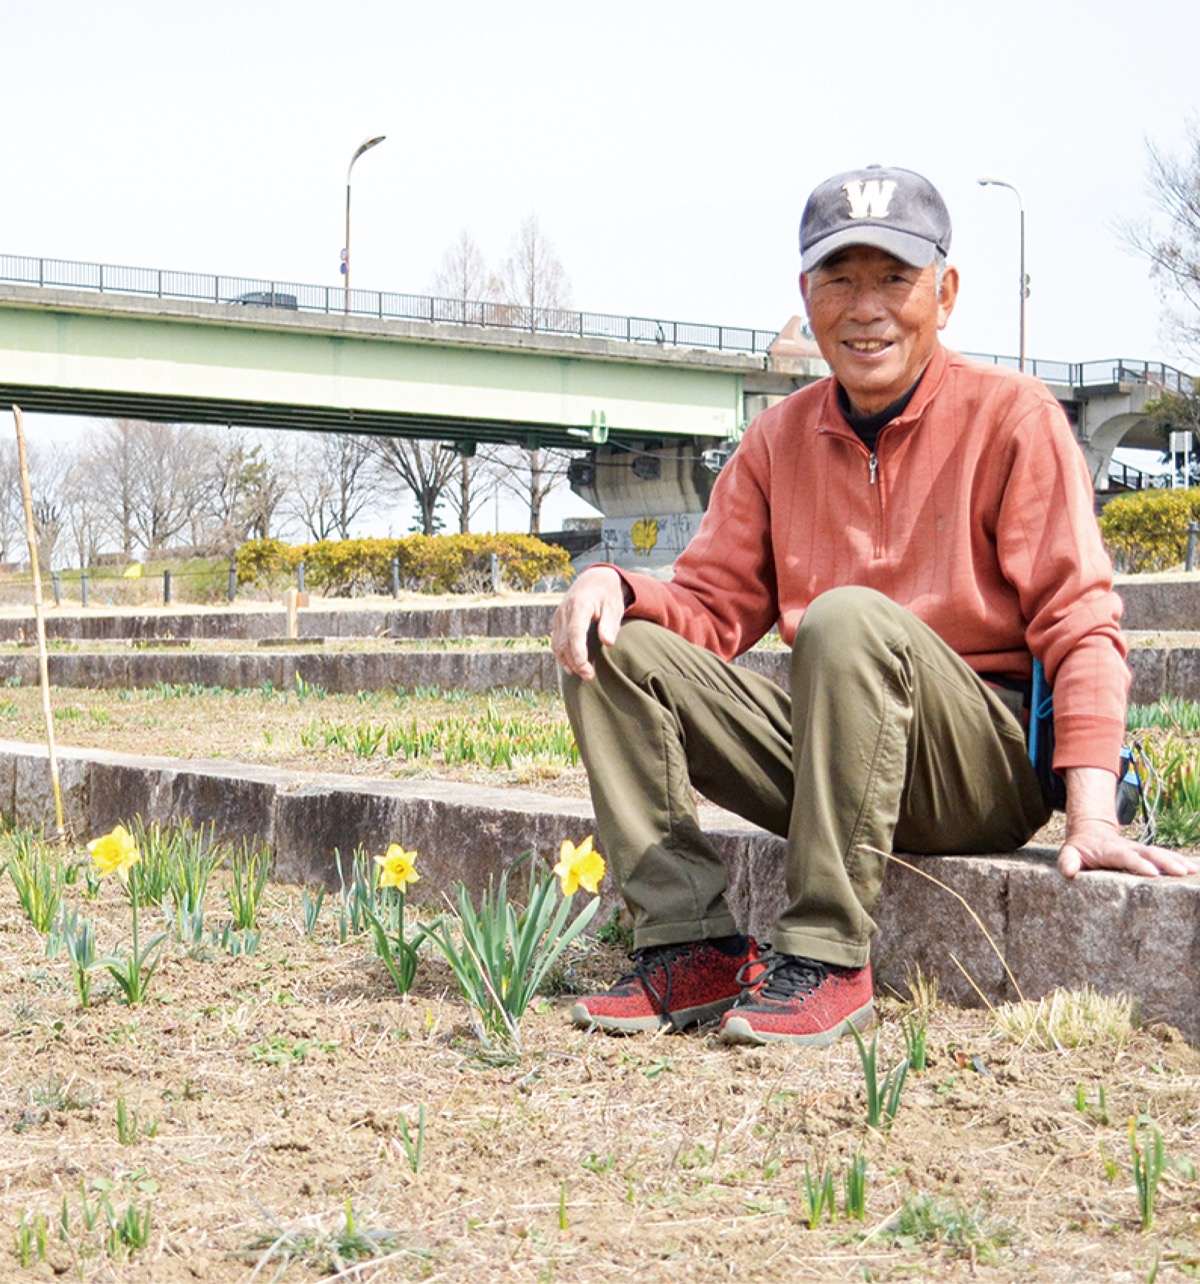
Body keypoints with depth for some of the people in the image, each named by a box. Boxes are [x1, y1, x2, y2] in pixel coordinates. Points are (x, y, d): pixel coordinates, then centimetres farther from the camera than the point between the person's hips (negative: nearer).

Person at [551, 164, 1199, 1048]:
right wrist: (621, 588, -12)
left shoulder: (1012, 417, -4)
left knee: (846, 615, -34)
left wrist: (1093, 816, -22)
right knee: (616, 649, -9)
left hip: (985, 766, -5)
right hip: (822, 757, 6)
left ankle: (827, 959, -30)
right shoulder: (780, 438, 11)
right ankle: (692, 949, -14)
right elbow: (714, 608, 12)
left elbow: (1079, 623, -11)